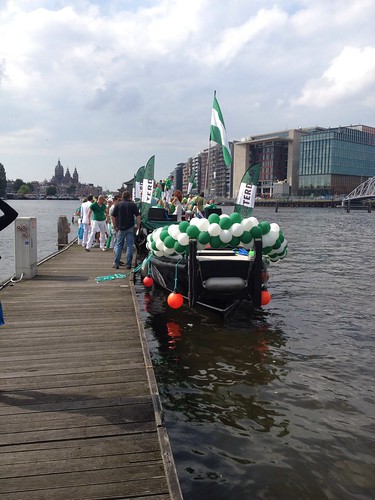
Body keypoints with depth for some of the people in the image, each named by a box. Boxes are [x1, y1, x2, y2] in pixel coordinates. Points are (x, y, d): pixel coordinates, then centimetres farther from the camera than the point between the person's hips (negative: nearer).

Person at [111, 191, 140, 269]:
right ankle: (128, 264, 2)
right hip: (130, 228, -1)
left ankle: (116, 263, 7)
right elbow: (138, 216, -6)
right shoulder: (133, 205, 0)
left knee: (118, 245, 9)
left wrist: (115, 226, 10)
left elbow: (113, 216, 1)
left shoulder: (118, 205, 3)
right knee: (129, 246, 3)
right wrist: (138, 226, 1)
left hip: (121, 228, 1)